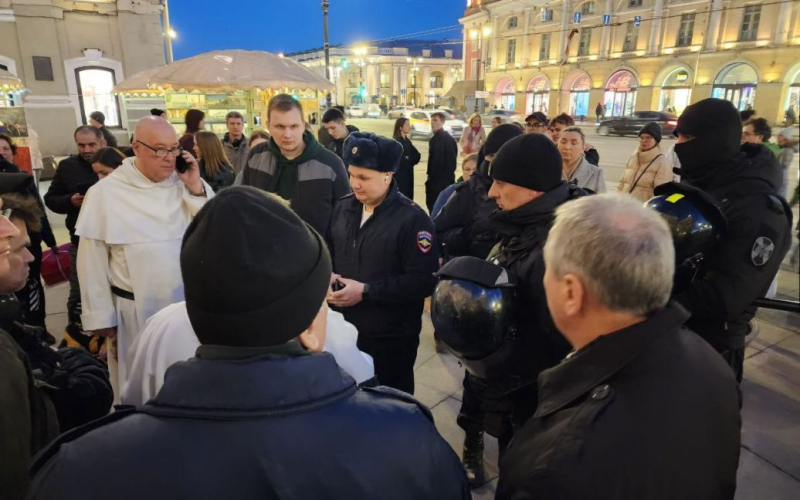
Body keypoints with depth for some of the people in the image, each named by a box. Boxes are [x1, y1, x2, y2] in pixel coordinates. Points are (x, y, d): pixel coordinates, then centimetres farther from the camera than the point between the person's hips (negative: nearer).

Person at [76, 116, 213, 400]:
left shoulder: (187, 185, -1)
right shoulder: (105, 193, -8)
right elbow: (93, 259, -5)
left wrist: (196, 189, -14)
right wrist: (100, 318, -3)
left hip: (190, 304, 3)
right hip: (135, 311, -2)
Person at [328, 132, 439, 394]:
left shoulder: (412, 219, -17)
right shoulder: (344, 208, 4)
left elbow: (424, 282, -21)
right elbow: (329, 252, 17)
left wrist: (366, 291, -23)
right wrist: (328, 276, -6)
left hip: (391, 338, -5)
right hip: (344, 328, 6)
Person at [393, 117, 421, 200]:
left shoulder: (407, 141, 12)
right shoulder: (396, 142, -14)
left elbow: (417, 155, 3)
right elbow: (401, 160, -21)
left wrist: (408, 159, -13)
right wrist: (410, 159, -6)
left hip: (407, 175, 8)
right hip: (399, 175, -8)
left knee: (407, 197, 11)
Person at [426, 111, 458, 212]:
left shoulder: (448, 140, -13)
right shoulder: (434, 139, 13)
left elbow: (451, 162, -16)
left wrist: (448, 179, -17)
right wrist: (430, 178, 15)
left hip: (443, 182, -9)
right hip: (434, 180, 9)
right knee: (432, 207, 13)